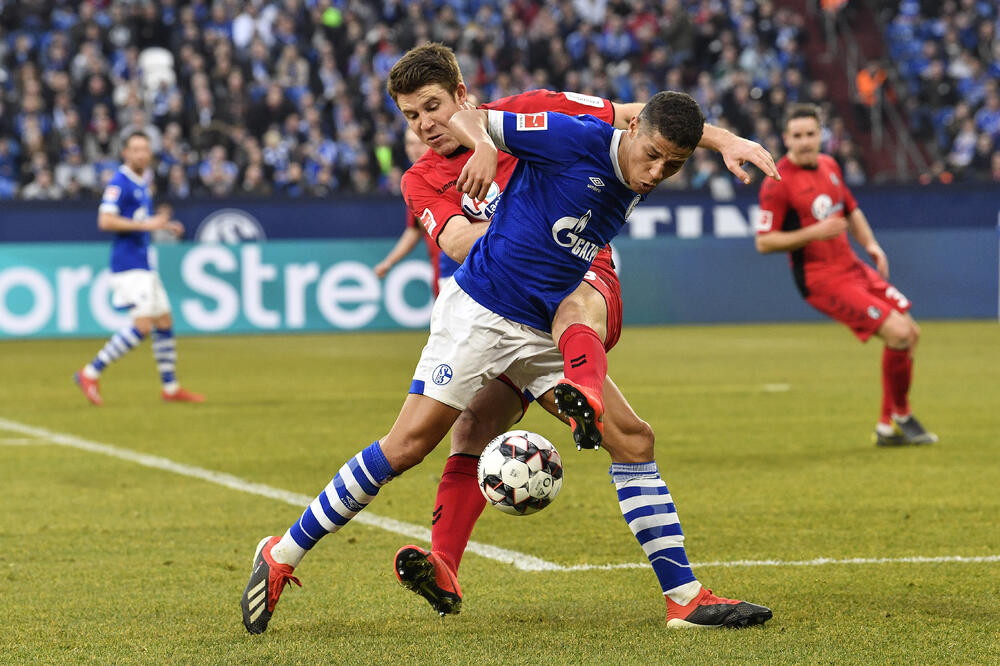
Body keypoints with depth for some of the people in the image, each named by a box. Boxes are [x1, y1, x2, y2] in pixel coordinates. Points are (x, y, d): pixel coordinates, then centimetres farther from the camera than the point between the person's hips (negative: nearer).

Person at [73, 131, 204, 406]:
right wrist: (146, 224, -23)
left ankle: (171, 387, 21)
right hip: (128, 263, -10)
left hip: (143, 263, 10)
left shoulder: (142, 183, 16)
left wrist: (163, 226, 14)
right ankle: (90, 373, -12)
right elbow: (105, 221, -22)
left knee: (164, 322, 12)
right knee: (142, 325, -17)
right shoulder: (119, 183, -12)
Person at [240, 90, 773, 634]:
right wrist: (485, 147, -31)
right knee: (406, 446, -13)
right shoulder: (577, 139, -14)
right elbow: (465, 118, -14)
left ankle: (686, 598, 1)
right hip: (479, 313, -7)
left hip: (545, 333, 7)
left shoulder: (632, 188, 8)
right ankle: (282, 555, 0)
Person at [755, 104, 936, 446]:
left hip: (853, 267, 9)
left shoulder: (829, 166, 10)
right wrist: (813, 233, -24)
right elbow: (764, 242, -15)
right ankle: (902, 416, 3)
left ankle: (887, 427, 19)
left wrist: (871, 244, 9)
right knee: (897, 333, -17)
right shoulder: (778, 183, -14)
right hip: (821, 279, -9)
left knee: (910, 332, 8)